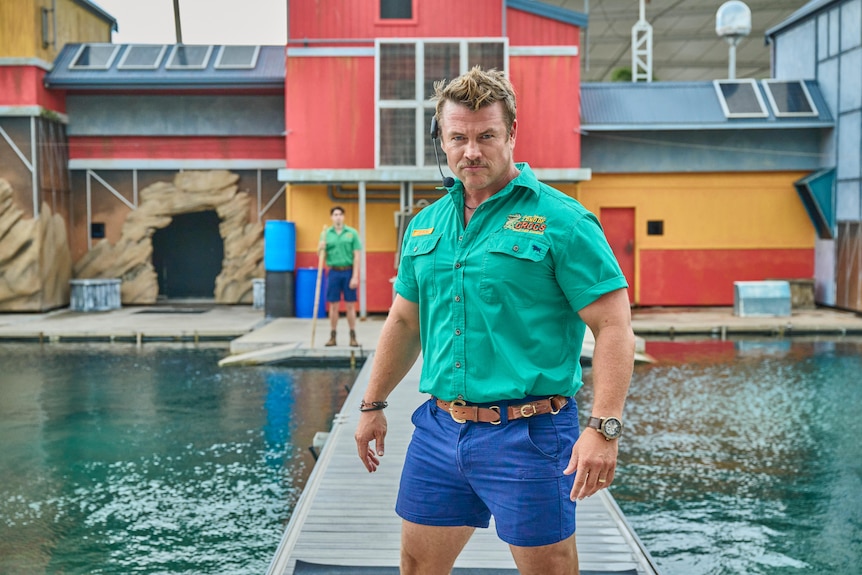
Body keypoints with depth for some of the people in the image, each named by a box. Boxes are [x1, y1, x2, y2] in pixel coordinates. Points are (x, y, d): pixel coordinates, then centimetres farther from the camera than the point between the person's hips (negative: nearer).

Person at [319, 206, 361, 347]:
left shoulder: (352, 233, 1)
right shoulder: (326, 233, 6)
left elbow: (356, 256, -2)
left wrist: (355, 276, -9)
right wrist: (320, 249, -13)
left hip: (348, 272, -2)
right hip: (334, 272, 2)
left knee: (350, 305, 2)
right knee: (333, 305, 5)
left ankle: (353, 336, 8)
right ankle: (333, 336, 12)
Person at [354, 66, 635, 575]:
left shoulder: (561, 220, -9)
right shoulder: (426, 225, 10)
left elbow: (614, 327, -13)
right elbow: (405, 323, 20)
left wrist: (604, 427, -22)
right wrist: (373, 405, 21)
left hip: (528, 434, -6)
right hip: (439, 429, 6)